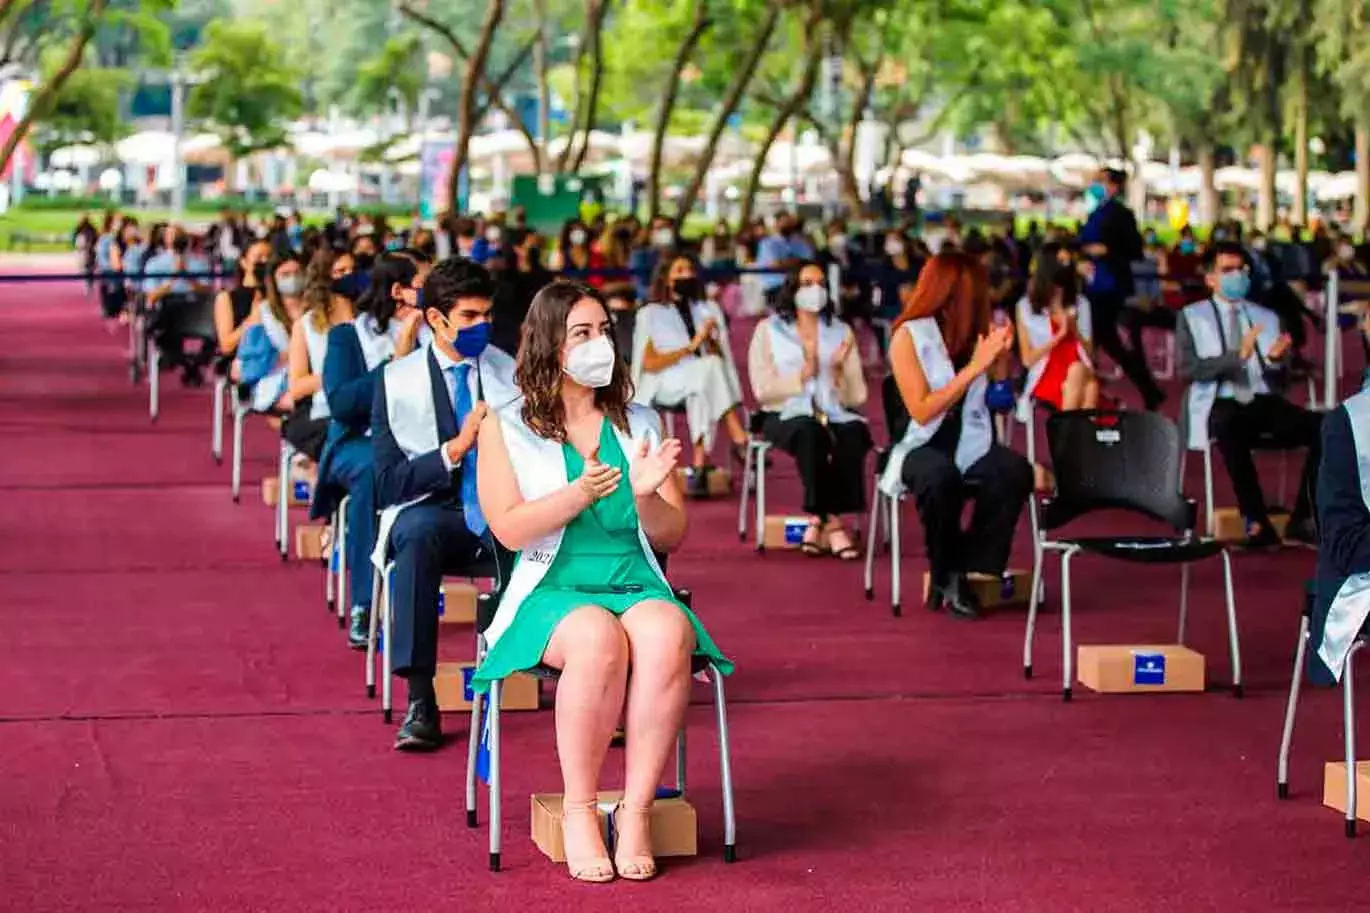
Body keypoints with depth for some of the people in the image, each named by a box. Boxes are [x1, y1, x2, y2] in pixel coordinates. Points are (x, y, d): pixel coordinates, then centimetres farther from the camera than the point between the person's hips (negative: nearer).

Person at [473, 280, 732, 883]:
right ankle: (579, 810, -24)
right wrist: (578, 496, -21)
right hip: (552, 591, -2)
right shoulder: (506, 428, 8)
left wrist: (645, 496, -10)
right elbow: (509, 529, -5)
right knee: (598, 640, -37)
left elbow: (671, 537, 13)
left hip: (638, 588, 3)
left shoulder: (641, 425, 17)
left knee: (667, 637, -34)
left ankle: (636, 810, -28)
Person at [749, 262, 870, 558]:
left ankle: (819, 520, -26)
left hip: (835, 414, 2)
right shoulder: (769, 330, 8)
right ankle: (832, 523, -30)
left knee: (854, 434, -33)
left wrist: (839, 373, -11)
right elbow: (763, 390, -3)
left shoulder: (842, 332, 14)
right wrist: (801, 376, -15)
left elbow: (857, 397, 8)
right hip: (788, 415, -2)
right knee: (810, 432, -37)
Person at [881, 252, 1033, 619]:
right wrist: (974, 367, -18)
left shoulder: (974, 331, 7)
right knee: (940, 476, -39)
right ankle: (944, 574, -14)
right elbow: (922, 411, -17)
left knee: (1017, 472, -27)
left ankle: (963, 571, -16)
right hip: (923, 446, -5)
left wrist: (997, 355, 0)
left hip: (970, 442, 5)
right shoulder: (908, 336, -9)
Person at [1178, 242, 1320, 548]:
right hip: (1221, 407, -4)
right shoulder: (1192, 316, 9)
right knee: (1229, 428, -41)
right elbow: (1188, 369, -7)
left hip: (1265, 404, 4)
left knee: (1325, 427, -25)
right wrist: (1238, 356, -20)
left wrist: (1275, 360, -9)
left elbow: (1277, 383, 14)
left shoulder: (1267, 317, 19)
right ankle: (1257, 522, -35)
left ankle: (1302, 519, -19)